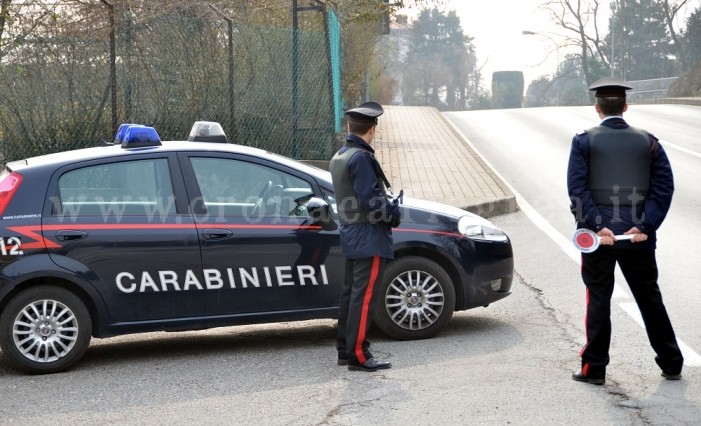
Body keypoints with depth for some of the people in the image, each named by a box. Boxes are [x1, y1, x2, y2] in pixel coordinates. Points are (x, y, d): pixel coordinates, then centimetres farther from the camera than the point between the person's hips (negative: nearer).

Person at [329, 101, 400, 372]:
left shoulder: (338, 157, 13)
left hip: (350, 235, 10)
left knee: (350, 293, 14)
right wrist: (394, 211, -7)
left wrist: (387, 207, 12)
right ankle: (358, 355, -7)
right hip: (369, 238, -10)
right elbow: (370, 199, -23)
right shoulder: (361, 157, -18)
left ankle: (345, 350, 20)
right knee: (364, 297, -8)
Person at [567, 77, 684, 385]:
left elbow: (577, 189, -11)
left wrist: (598, 226, -13)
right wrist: (644, 226, -7)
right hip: (638, 235, 2)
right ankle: (671, 364, 18)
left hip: (598, 234, -2)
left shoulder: (584, 141, -2)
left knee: (598, 299, 6)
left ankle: (594, 368, 8)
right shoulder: (648, 142, 5)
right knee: (650, 297, 12)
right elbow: (664, 187, -2)